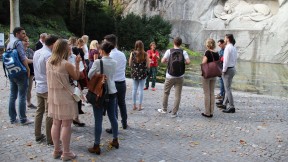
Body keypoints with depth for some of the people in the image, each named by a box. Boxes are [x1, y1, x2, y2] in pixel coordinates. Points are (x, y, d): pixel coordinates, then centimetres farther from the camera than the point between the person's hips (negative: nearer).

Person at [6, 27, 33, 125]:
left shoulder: (9, 43, 15)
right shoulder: (18, 43, -12)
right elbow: (23, 58, -20)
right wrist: (28, 69, -12)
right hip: (20, 72, -9)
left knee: (12, 96, 11)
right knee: (22, 96, -4)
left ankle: (12, 118, 18)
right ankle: (23, 119, 1)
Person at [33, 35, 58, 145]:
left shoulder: (36, 53, 7)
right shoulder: (49, 55, -21)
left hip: (39, 87, 9)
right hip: (48, 88, -8)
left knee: (39, 111, 16)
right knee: (49, 114, 0)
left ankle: (38, 136, 26)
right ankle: (50, 140, 8)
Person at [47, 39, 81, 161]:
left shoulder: (49, 62, 2)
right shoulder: (67, 64, -18)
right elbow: (76, 77, -4)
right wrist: (77, 63, -3)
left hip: (53, 96, 7)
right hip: (65, 97, -7)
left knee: (56, 123, 14)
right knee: (66, 125, 2)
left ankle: (56, 150, 24)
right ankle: (66, 153, 11)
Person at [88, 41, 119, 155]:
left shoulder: (98, 62, -15)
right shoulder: (114, 62, 2)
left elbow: (89, 76, -5)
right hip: (112, 92, 6)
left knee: (98, 120, 0)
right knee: (113, 117, 16)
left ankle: (96, 146, 8)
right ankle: (115, 141, 29)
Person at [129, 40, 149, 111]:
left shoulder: (132, 53, -4)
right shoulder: (145, 54, -7)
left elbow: (130, 64, -1)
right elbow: (148, 66, -6)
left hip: (134, 73, 2)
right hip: (142, 73, -2)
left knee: (134, 89, 11)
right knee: (141, 89, 5)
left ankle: (134, 105, 16)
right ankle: (140, 106, 9)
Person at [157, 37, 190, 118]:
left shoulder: (169, 51, -5)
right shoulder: (183, 52, -3)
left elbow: (163, 61, -13)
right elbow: (188, 61, -14)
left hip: (170, 76, 0)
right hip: (180, 77, 0)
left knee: (166, 92, 18)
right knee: (177, 95, 5)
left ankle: (164, 109, 29)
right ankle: (174, 113, 7)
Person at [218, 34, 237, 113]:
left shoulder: (228, 47, -16)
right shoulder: (234, 48, 12)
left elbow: (226, 60, -19)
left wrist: (224, 70, -13)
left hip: (228, 69, -9)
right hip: (233, 69, 9)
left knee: (228, 89, -4)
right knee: (227, 88, 17)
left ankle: (231, 107, 0)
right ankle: (224, 104, 27)